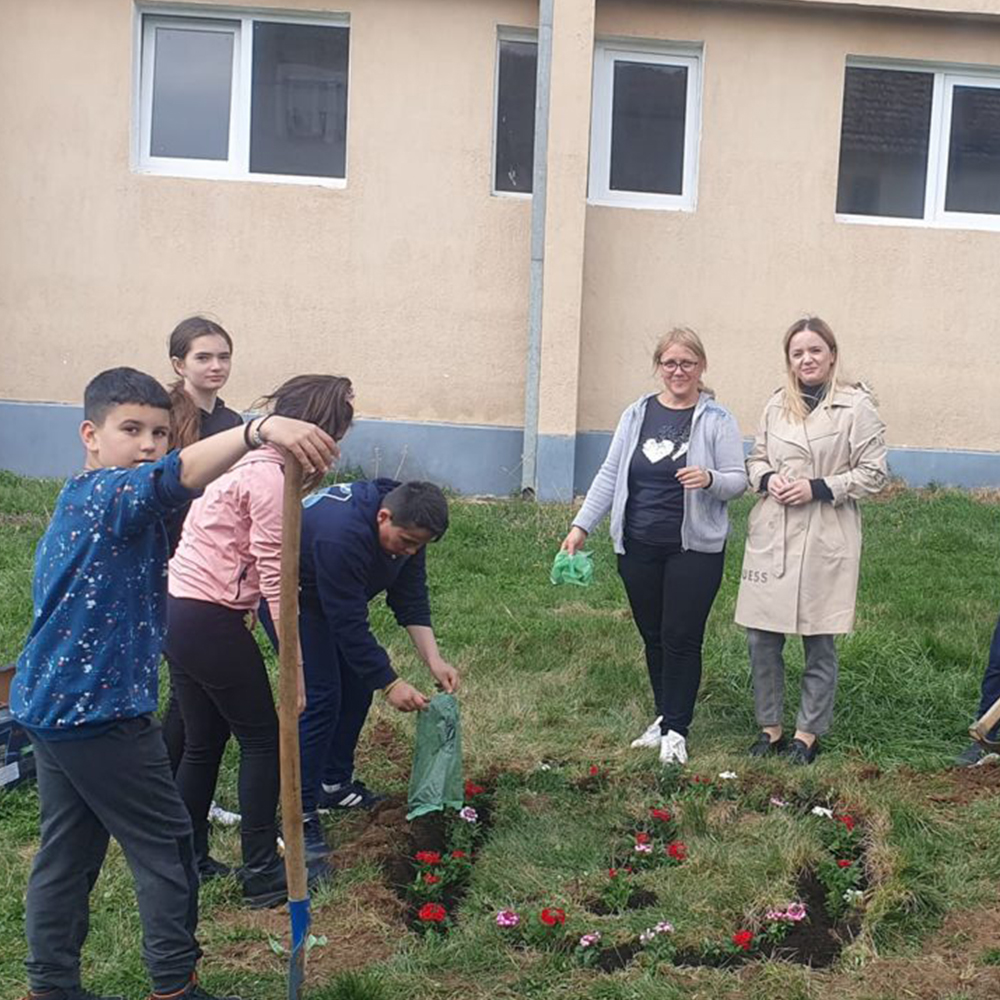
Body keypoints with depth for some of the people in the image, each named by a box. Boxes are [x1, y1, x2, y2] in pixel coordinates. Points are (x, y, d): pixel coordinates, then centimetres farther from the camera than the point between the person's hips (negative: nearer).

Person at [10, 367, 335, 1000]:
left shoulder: (79, 500, 12)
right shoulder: (109, 493, -20)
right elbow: (173, 477, -40)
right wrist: (260, 431, -54)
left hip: (52, 706, 10)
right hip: (99, 711, -10)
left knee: (69, 851, 17)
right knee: (166, 843, 4)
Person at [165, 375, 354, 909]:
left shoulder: (250, 458, 13)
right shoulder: (270, 475, -17)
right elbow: (276, 578, -19)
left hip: (176, 609, 9)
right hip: (209, 619, -9)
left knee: (203, 743, 18)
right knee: (263, 739, 4)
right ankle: (262, 874, 12)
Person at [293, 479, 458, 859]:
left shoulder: (406, 525, -14)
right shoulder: (341, 536, -40)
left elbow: (411, 598, -7)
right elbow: (349, 625, -34)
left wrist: (433, 660, -16)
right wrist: (391, 684, -29)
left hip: (332, 591, 9)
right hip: (288, 591, -8)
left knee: (358, 681, 6)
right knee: (319, 696, -16)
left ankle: (335, 784, 22)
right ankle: (299, 815, -10)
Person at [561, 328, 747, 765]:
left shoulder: (716, 419, -3)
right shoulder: (637, 414, 7)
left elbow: (737, 480, -3)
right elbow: (609, 475, 9)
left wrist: (709, 479, -25)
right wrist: (581, 525, 2)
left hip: (694, 548, -3)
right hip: (638, 547, 4)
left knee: (681, 639, -2)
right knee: (653, 636, 12)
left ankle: (676, 729, 11)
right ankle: (664, 716, 27)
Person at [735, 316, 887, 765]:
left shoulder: (856, 406, -3)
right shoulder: (776, 404, 10)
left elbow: (873, 473, -4)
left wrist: (818, 488, -13)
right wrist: (767, 478, -3)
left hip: (825, 539, -4)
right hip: (771, 535, 4)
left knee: (819, 643, 5)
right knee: (761, 638, 6)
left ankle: (808, 732, 20)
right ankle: (770, 727, 23)